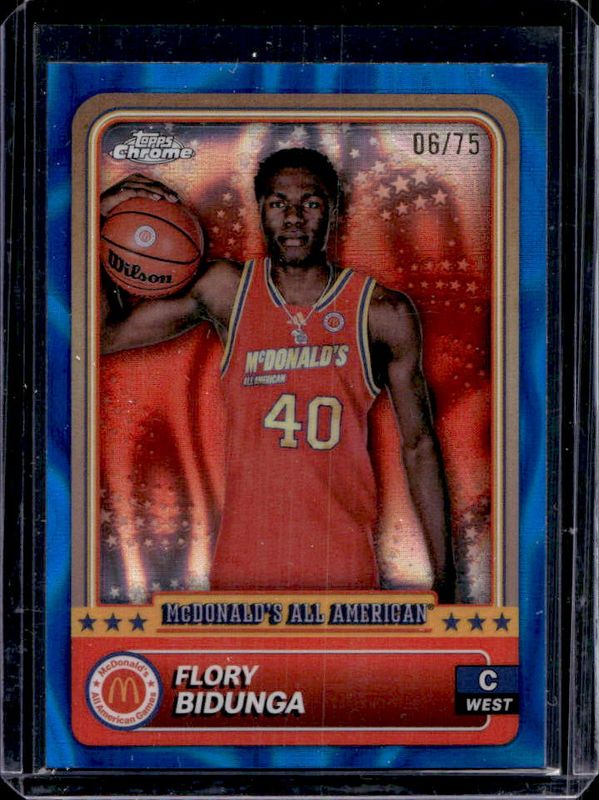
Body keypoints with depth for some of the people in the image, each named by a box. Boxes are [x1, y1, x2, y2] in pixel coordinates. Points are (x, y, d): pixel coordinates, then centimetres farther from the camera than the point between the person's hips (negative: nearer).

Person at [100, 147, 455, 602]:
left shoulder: (384, 314, -2)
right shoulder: (227, 291, 1)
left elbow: (419, 447, 4)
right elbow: (103, 335, 6)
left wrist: (444, 581, 3)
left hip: (345, 567, -1)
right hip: (242, 567, 1)